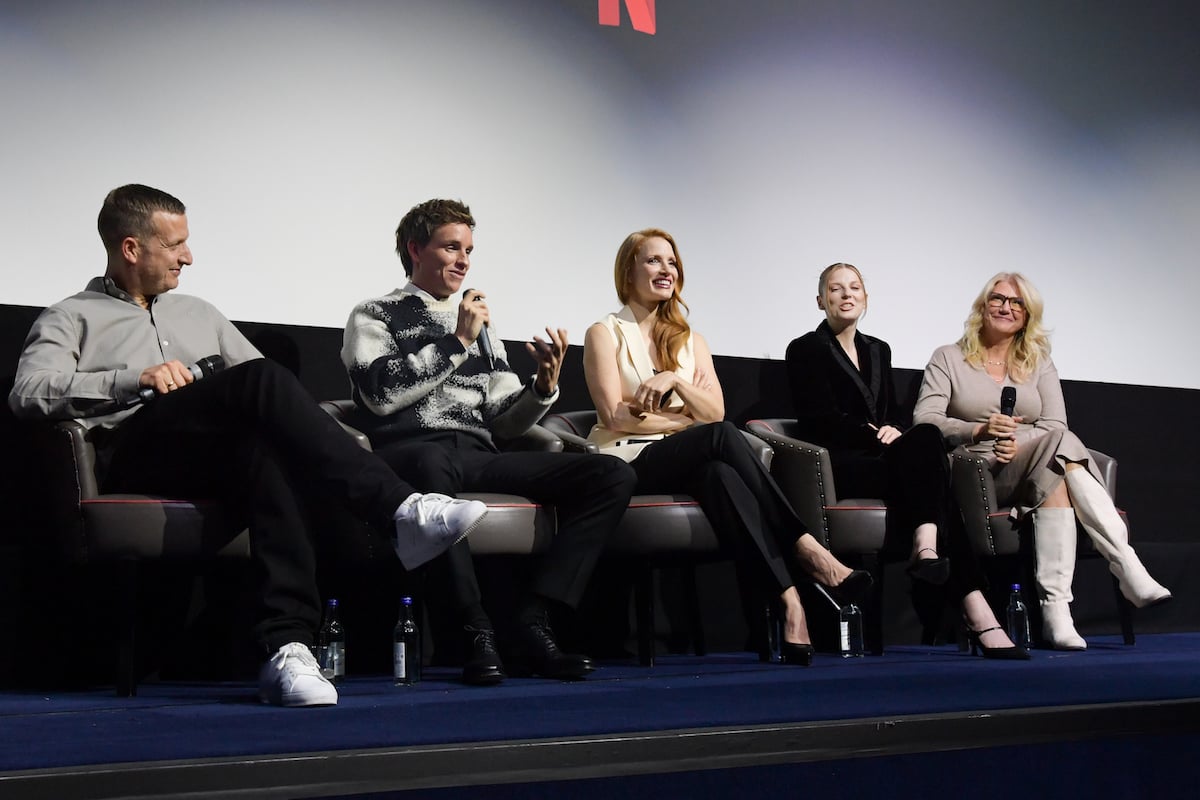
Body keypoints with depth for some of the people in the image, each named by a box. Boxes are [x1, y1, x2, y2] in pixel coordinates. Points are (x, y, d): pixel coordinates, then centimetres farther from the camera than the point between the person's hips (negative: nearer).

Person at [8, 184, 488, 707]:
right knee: (261, 379, -32)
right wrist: (136, 379, -12)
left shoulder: (198, 313, 34)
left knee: (263, 455, -37)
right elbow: (28, 393, -3)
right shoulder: (70, 319, 17)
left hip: (217, 458, 4)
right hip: (133, 454, -4)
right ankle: (401, 512, -41)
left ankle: (288, 646, -48)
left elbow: (265, 396, 29)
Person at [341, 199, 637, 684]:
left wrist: (545, 384, 3)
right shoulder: (375, 317, 14)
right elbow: (382, 393, -6)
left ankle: (533, 626, -24)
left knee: (613, 475, -14)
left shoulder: (481, 326, 29)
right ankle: (478, 634, -36)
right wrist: (457, 342, -3)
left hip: (478, 457, 6)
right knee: (432, 462, -44)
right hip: (410, 451, -5)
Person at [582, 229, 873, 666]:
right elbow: (614, 415, -6)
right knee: (722, 436, -34)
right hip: (625, 461, -4)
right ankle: (806, 549, -38)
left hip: (686, 461, 4)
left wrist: (674, 379, -14)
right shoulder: (605, 334, 7)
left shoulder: (691, 341, 21)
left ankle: (789, 602, -50)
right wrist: (687, 420, -2)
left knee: (719, 473, -36)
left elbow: (714, 411, 5)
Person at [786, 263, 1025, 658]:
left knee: (925, 436, -29)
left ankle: (927, 547, -42)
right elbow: (822, 420, -6)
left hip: (879, 458, 6)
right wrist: (876, 435, -14)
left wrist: (895, 432, -6)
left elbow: (893, 415, 18)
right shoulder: (806, 350, 4)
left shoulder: (878, 350, 24)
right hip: (836, 465, -6)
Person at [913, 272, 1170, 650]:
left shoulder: (1039, 364, 22)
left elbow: (1055, 425, 7)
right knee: (1061, 448, -30)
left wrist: (1021, 441, -16)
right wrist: (979, 430, -19)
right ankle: (1129, 571, -38)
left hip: (1034, 471, 3)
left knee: (1057, 474, -34)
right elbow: (924, 420, -1)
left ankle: (1056, 608, -44)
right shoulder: (948, 359, 13)